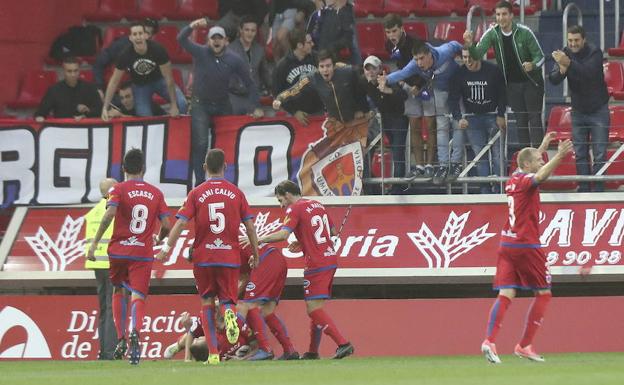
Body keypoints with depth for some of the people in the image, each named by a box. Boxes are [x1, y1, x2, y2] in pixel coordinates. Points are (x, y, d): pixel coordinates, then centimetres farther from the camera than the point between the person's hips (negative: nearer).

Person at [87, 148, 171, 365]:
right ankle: (135, 332, -35)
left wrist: (95, 242, -15)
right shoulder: (155, 193, 8)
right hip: (143, 253, 0)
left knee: (118, 291, 20)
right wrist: (159, 239, 27)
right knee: (138, 296, -5)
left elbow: (110, 214, -16)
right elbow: (166, 226, 5)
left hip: (119, 250, 0)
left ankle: (121, 340, 13)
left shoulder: (118, 190, 0)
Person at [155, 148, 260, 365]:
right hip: (230, 256, 0)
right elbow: (250, 227, 5)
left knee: (207, 303, 9)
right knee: (227, 300, 9)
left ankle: (213, 353, 1)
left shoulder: (196, 193, 1)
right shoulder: (236, 193, 4)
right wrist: (255, 254, 14)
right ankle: (229, 314, -30)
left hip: (203, 257, 0)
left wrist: (167, 248, -4)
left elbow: (180, 223, -7)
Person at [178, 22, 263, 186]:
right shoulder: (200, 53, -12)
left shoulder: (234, 60, -8)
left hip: (222, 105, 2)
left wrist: (257, 107, -2)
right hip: (201, 105, -2)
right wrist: (192, 27, -44)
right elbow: (181, 40, -25)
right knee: (201, 143, -12)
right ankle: (199, 182, -8)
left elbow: (249, 83, 0)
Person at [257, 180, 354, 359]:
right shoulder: (317, 205, 18)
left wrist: (257, 240, -12)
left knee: (314, 308, -9)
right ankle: (313, 352, 17)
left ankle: (343, 343, -18)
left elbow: (283, 234, -20)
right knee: (315, 307, 14)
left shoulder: (295, 209, -7)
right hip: (331, 259, 9)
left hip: (316, 264, -9)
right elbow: (332, 231, 25)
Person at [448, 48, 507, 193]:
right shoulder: (459, 74, -6)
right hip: (472, 118, 1)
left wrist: (500, 115, -8)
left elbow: (502, 94, 0)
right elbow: (453, 99, -6)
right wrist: (459, 118, -22)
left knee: (498, 153, -6)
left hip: (493, 115, -1)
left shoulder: (493, 70, -10)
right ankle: (485, 190, -2)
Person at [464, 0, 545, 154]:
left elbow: (540, 56, -11)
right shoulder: (492, 33, -7)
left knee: (535, 119, -6)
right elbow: (477, 53, -15)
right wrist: (470, 44, -37)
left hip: (531, 82, -3)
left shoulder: (524, 32, -15)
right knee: (520, 121, 6)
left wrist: (533, 65, -34)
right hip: (512, 84, 3)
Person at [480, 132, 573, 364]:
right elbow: (540, 176, -35)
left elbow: (532, 164, 36)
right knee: (543, 293, 8)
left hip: (507, 245, 7)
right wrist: (558, 157, -47)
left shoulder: (513, 179, 14)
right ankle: (524, 345, 5)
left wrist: (543, 146, 46)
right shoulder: (526, 180, -10)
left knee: (506, 295, -3)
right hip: (526, 245, -7)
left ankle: (490, 340, -23)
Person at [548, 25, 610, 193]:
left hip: (598, 110, -4)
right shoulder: (565, 54, -6)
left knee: (599, 154, -5)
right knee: (580, 154, 6)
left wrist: (569, 63, -47)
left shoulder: (594, 52, -17)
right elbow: (553, 80, -12)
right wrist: (561, 70, -34)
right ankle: (583, 189, 13)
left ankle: (598, 190, 0)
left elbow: (589, 73, -34)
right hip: (578, 111, 4)